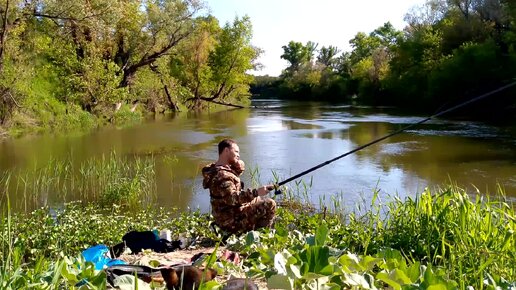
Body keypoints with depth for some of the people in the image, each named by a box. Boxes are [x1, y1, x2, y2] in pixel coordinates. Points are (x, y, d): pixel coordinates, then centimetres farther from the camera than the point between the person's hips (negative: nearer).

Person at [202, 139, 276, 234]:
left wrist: (239, 166, -4)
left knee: (262, 200, 25)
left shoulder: (215, 168, 6)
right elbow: (232, 198, -37)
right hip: (231, 222, -10)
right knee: (270, 205, -12)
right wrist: (256, 192, -43)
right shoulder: (221, 175, -25)